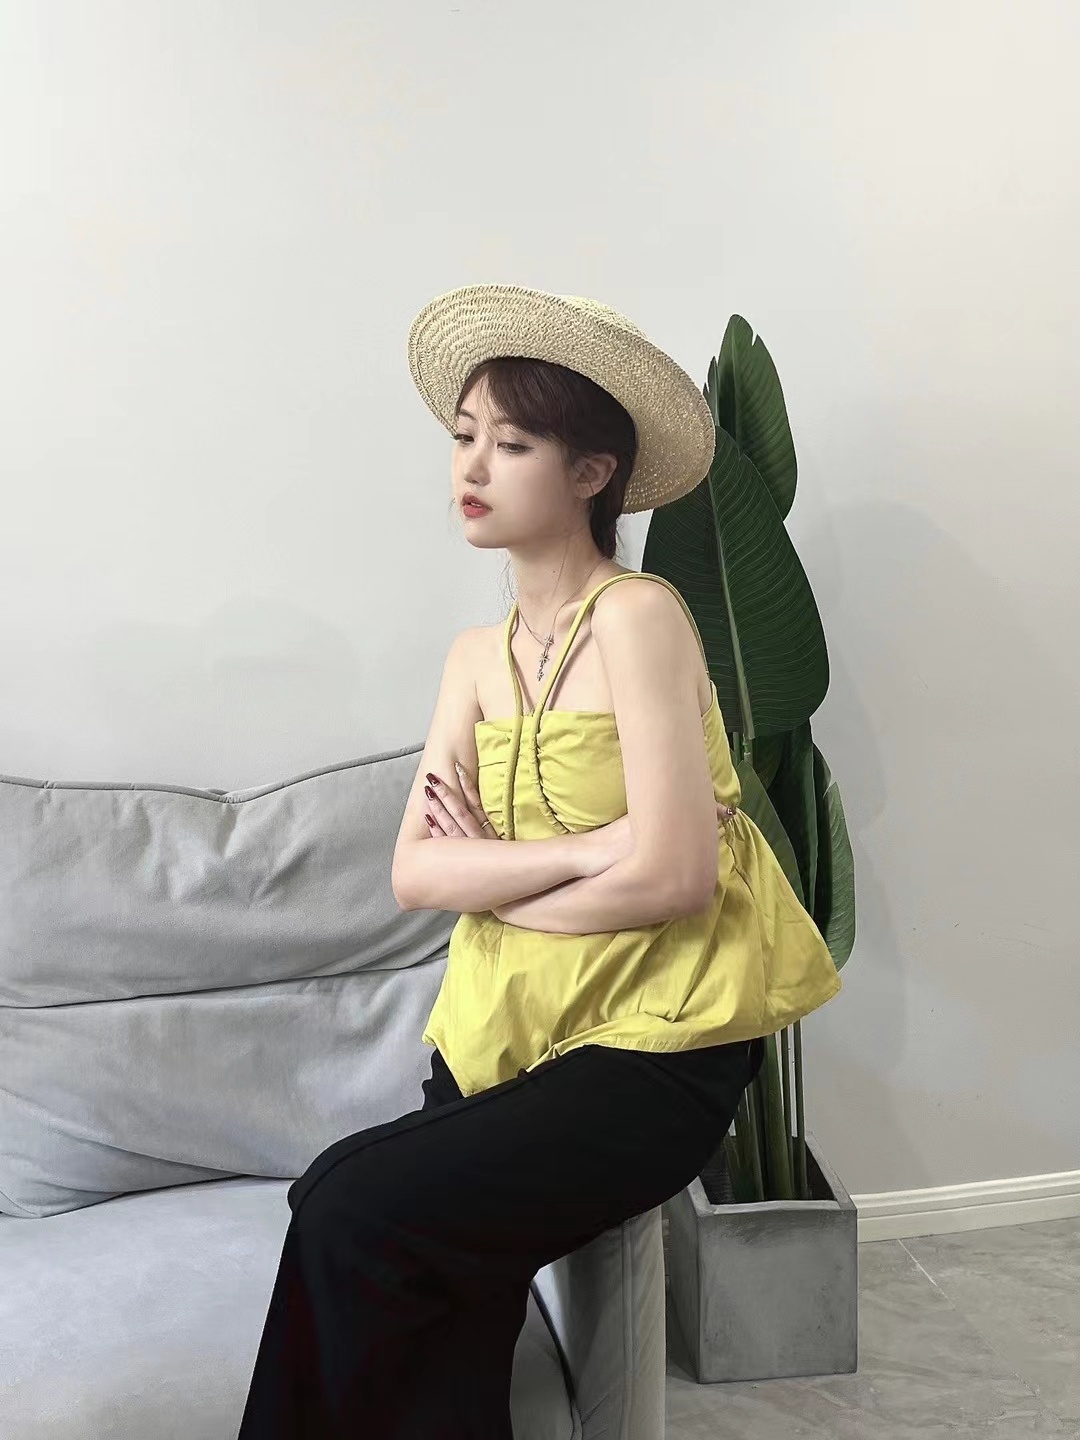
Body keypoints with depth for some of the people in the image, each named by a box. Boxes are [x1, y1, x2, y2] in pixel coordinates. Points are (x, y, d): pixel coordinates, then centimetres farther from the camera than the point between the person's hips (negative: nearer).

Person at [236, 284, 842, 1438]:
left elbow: (674, 877, -20)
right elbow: (413, 875, -1)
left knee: (347, 1212, -18)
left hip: (653, 1048, -5)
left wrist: (488, 880, -6)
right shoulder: (478, 657, 9)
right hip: (501, 1040, 6)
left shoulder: (636, 616, -12)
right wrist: (585, 852, -16)